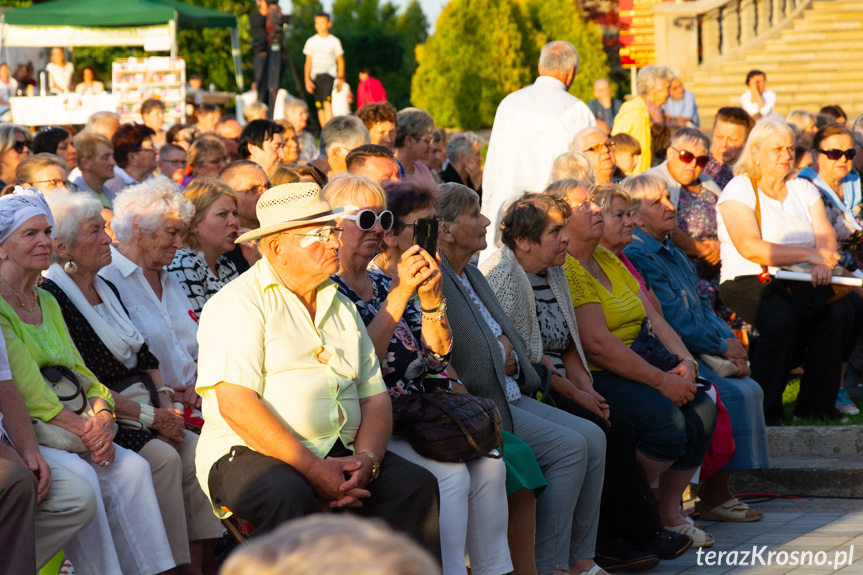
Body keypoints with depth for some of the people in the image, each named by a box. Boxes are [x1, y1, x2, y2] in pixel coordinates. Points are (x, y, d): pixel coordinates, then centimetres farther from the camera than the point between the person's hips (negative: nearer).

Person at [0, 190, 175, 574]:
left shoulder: (47, 303, 18)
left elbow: (79, 372, 15)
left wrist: (101, 415, -6)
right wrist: (82, 429, -18)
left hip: (65, 426, 7)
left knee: (132, 468, -16)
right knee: (80, 475, -31)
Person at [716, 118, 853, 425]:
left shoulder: (804, 189, 17)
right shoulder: (738, 190, -1)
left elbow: (825, 234, 4)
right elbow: (750, 248, -14)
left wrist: (823, 262, -20)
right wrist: (808, 254, -17)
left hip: (800, 283, 5)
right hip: (748, 281, -5)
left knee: (840, 311, -24)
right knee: (781, 317, -35)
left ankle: (816, 405, -15)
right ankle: (764, 408, -21)